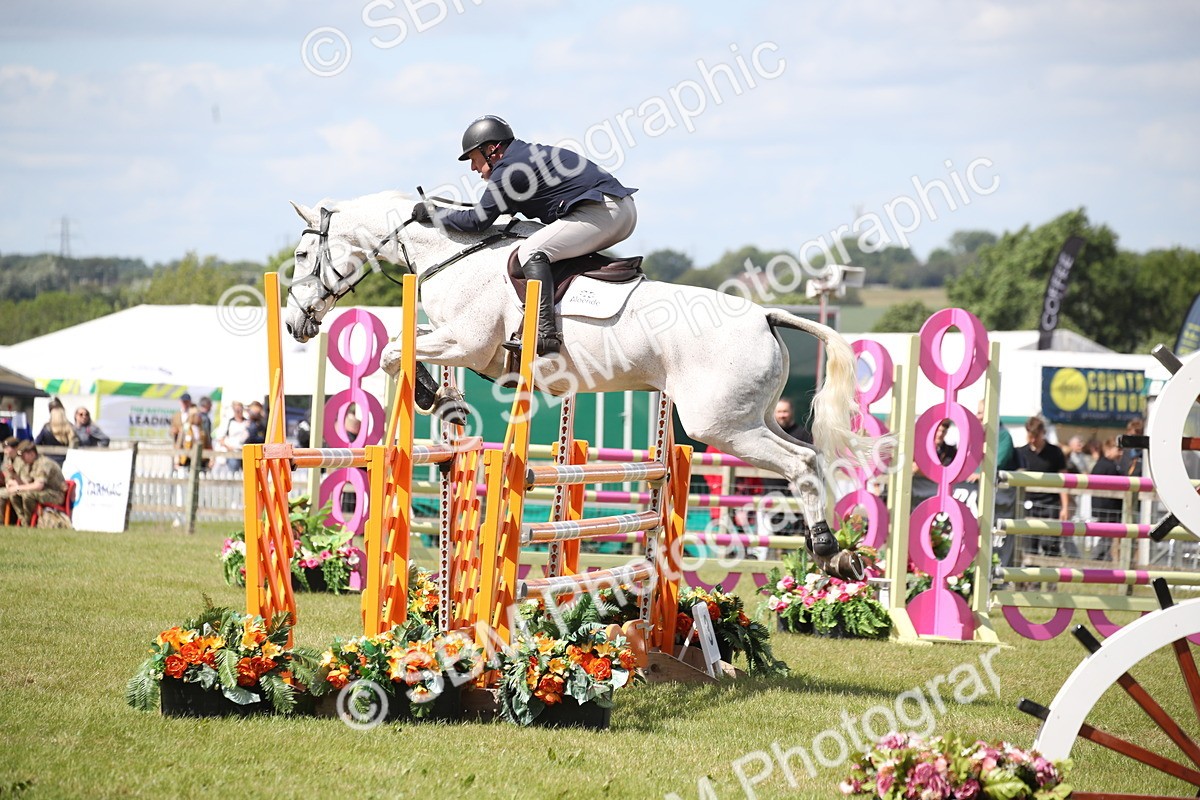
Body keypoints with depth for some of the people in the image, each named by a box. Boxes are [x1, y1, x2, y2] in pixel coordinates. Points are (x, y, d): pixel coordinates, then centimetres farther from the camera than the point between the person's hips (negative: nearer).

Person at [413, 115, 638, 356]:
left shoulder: (508, 169, -7)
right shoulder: (531, 154, 23)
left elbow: (477, 221, -8)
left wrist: (432, 213, 4)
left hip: (603, 209, -10)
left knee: (532, 251, -15)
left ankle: (545, 332, -28)